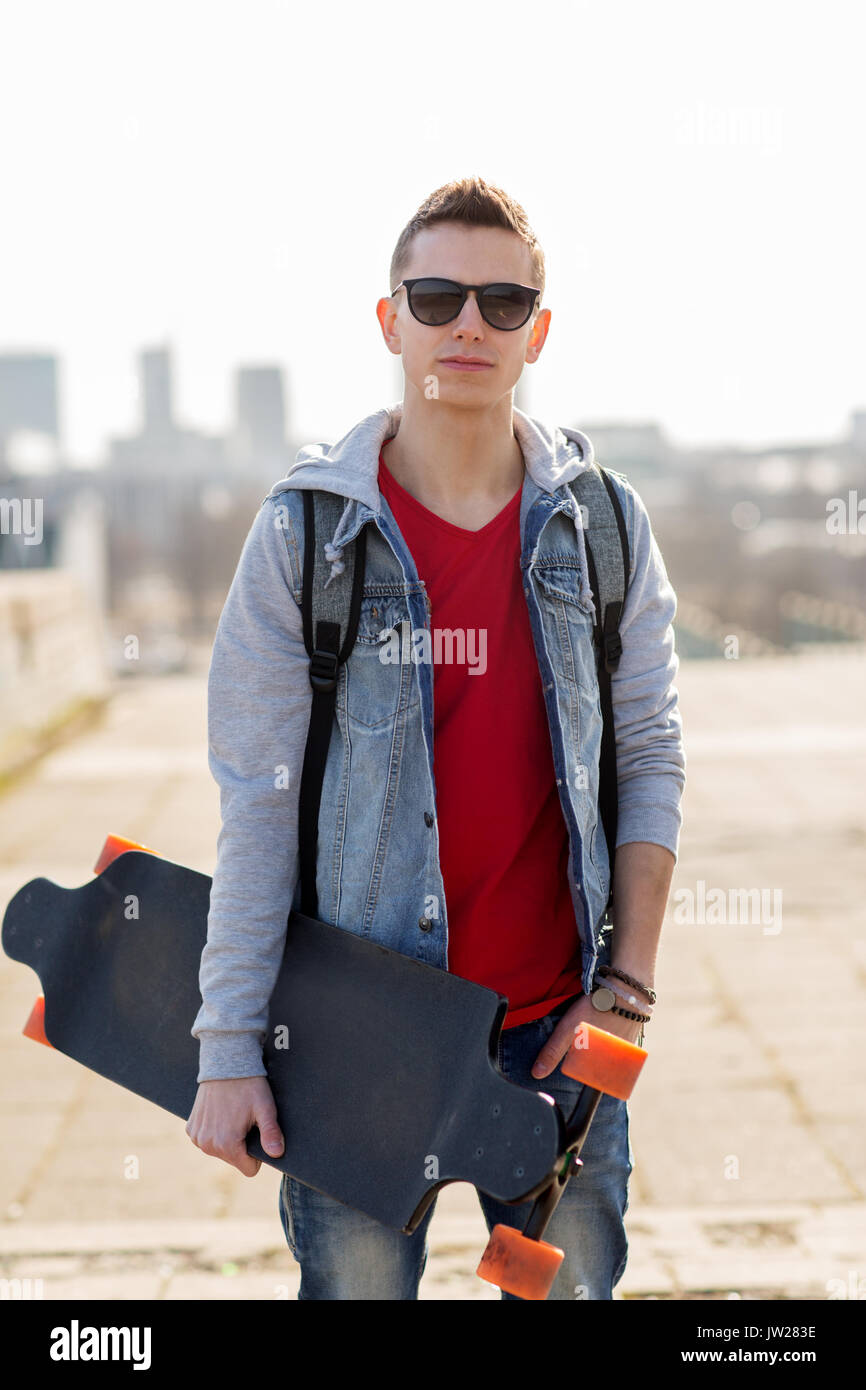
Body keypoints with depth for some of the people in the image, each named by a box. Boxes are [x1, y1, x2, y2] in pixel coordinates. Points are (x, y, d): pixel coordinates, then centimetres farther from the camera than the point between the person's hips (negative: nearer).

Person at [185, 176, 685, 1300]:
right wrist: (229, 1046, -8)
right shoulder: (306, 528, -5)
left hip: (556, 1027, 2)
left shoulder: (603, 522, 2)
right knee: (355, 1279, 6)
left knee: (573, 1283, 10)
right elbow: (258, 797, -6)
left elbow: (650, 756, 5)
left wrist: (628, 985, -2)